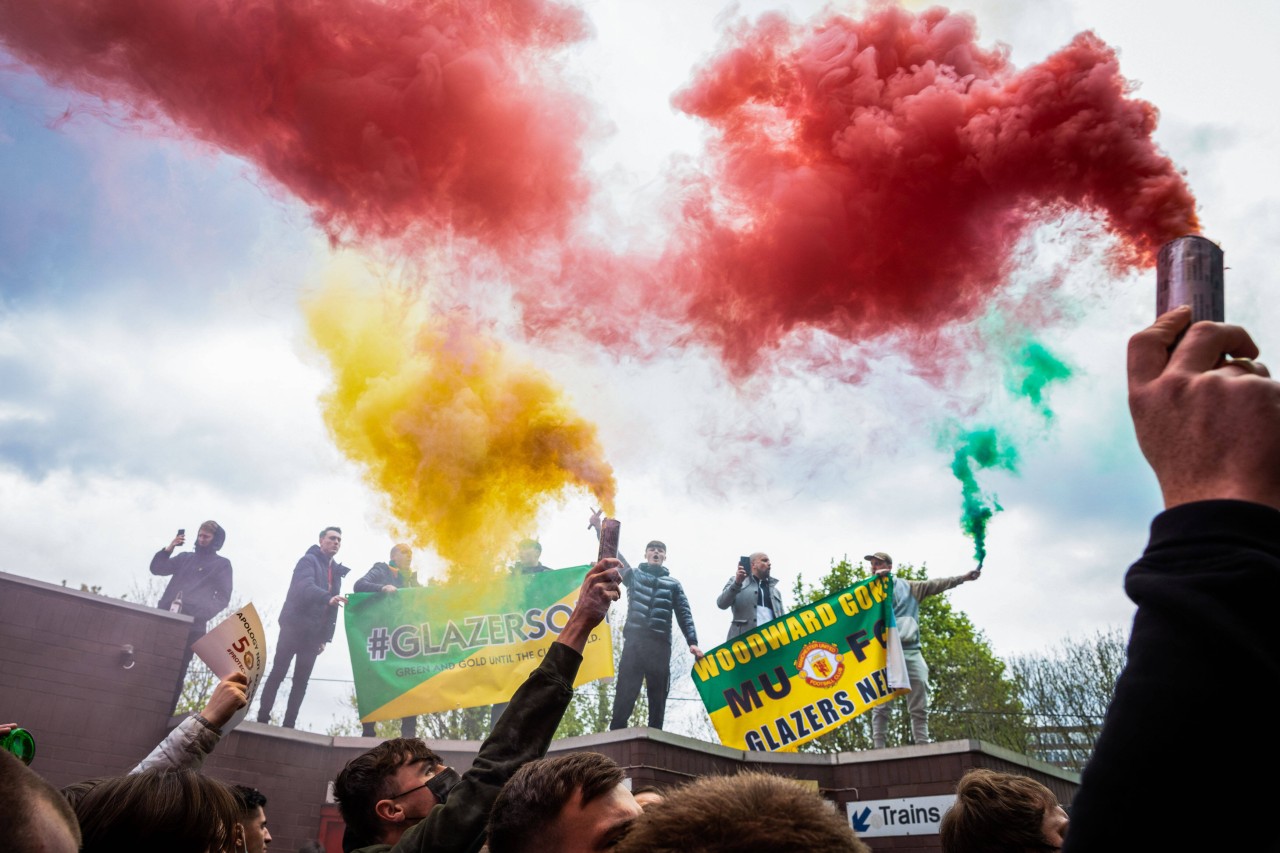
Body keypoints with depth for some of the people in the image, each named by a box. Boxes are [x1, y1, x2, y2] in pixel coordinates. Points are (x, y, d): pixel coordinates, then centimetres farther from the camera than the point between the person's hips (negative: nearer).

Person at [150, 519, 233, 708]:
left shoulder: (222, 564, 8)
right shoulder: (185, 557, 21)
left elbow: (223, 598, 1)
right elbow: (157, 568, 13)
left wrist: (200, 615, -12)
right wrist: (169, 548, -2)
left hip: (192, 625, -4)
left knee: (177, 670, -7)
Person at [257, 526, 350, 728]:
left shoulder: (336, 571, 17)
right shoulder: (309, 560, -4)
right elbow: (306, 586, -25)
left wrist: (325, 637, 8)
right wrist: (328, 598, -42)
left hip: (313, 633, 6)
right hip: (294, 627, -6)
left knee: (301, 681, 3)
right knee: (277, 674, -4)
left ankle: (288, 725, 4)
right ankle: (262, 719, 1)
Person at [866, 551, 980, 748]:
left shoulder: (908, 587, 20)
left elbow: (935, 584, 16)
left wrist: (963, 577, 10)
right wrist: (875, 580, -11)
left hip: (911, 650, 2)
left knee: (920, 706, 0)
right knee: (881, 705, -7)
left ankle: (923, 745, 3)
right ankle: (879, 749, -8)